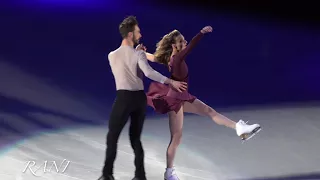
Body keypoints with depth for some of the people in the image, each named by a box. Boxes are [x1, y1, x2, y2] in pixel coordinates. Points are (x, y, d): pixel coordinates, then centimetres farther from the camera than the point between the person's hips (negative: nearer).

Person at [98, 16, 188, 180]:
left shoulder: (112, 56, 3)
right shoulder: (138, 54, -6)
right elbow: (148, 72, -22)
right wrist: (171, 82, -20)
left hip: (124, 97, -1)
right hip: (139, 97, 1)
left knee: (112, 137, 7)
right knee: (135, 138, 12)